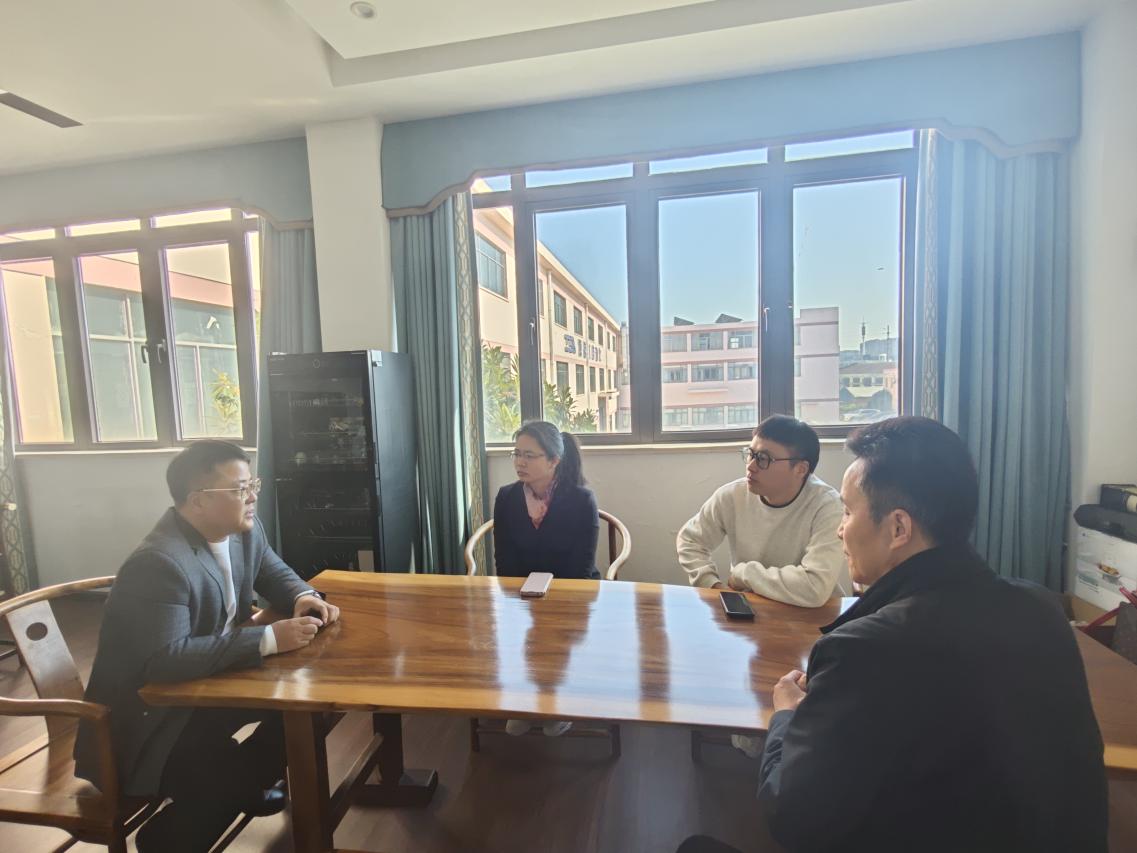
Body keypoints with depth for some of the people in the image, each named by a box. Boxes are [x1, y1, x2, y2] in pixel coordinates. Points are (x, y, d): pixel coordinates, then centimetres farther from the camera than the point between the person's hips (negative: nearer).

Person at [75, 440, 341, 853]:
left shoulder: (243, 528, -7)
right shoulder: (157, 564, -31)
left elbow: (274, 573, 8)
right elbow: (168, 659, -37)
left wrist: (304, 597, -13)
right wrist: (270, 638, -36)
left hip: (207, 683, 8)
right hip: (148, 715, -7)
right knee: (222, 785, -22)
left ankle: (243, 781, 24)